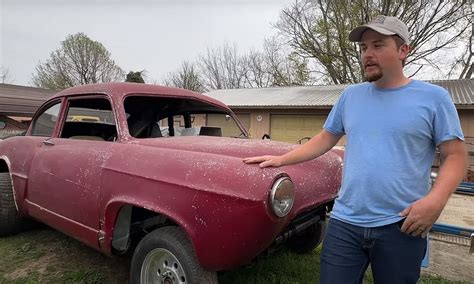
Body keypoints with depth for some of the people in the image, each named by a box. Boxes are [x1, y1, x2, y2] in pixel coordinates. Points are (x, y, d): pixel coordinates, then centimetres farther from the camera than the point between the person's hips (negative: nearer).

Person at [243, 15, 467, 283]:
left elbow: (456, 155, -1)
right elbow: (325, 139, 13)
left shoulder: (434, 97, -1)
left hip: (402, 226, -2)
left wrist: (436, 200, -18)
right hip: (344, 222, 2)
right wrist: (281, 160, 5)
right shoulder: (351, 95, 8)